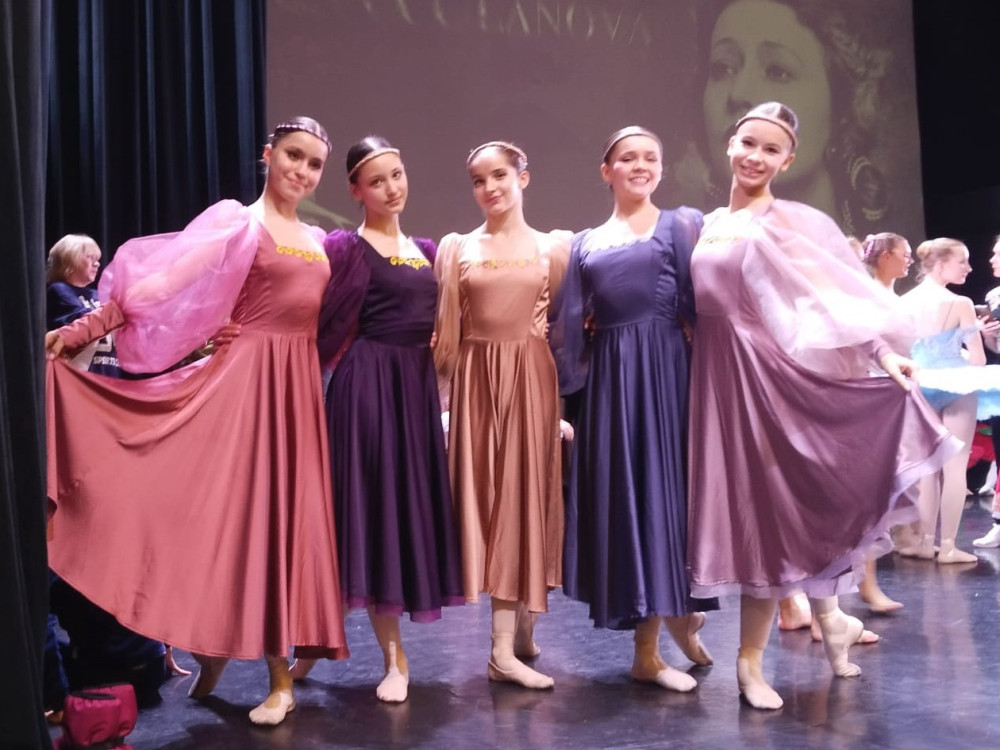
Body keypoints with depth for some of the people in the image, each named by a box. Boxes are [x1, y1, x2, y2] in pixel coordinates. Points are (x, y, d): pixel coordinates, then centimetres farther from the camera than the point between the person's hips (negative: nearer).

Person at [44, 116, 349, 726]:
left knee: (292, 514, 6)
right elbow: (157, 287, -10)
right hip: (249, 378, -6)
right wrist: (75, 333, -17)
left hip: (301, 383, 6)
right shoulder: (236, 222, -3)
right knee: (246, 509, -5)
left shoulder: (317, 240, 17)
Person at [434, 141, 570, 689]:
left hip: (532, 379, 0)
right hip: (476, 380, 1)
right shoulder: (456, 248, 8)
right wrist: (442, 393, -2)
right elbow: (447, 331, 5)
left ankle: (508, 643, 5)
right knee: (485, 495, 0)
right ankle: (513, 637, 11)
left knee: (525, 492, -1)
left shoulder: (554, 246, 7)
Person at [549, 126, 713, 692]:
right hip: (611, 379, 3)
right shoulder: (586, 244, 17)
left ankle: (650, 649, 12)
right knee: (621, 494, 3)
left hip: (667, 371, -3)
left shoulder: (684, 224, 8)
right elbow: (568, 327, 15)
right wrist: (566, 383, 7)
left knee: (662, 487, -2)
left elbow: (701, 304, -3)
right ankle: (674, 614, 18)